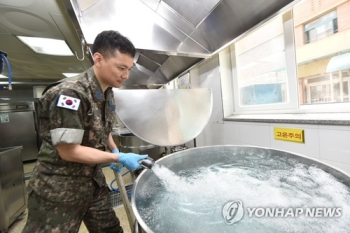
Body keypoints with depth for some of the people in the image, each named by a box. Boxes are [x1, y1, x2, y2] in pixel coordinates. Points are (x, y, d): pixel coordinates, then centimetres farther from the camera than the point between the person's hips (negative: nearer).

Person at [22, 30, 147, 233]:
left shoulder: (108, 95, 0)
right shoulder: (70, 93, -25)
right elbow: (68, 151, -24)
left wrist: (115, 151, 0)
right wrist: (119, 158, -20)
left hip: (94, 182, 8)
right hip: (59, 190, -7)